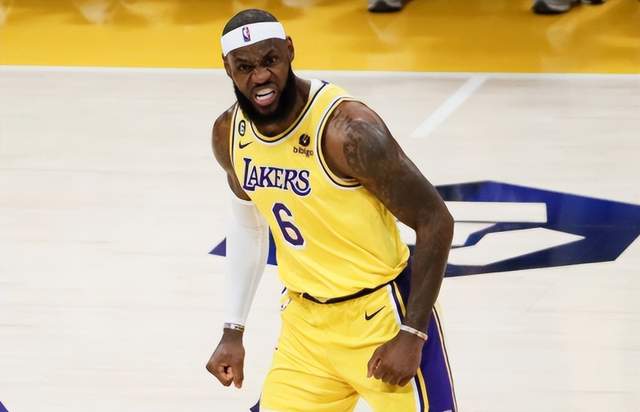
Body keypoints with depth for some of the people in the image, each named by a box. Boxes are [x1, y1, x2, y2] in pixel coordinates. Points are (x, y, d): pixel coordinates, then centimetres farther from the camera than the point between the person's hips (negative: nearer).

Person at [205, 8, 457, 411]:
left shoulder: (346, 129, -24)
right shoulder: (229, 135, -3)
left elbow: (435, 221, -19)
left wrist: (411, 335, -20)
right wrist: (233, 332, 14)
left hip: (382, 316, -6)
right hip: (306, 320, 6)